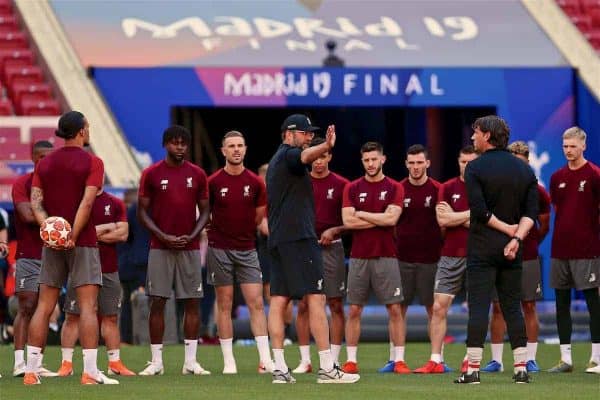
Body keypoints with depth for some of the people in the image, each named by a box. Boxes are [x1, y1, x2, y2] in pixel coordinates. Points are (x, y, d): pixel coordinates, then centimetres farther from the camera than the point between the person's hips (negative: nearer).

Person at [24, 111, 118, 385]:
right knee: (88, 306, -5)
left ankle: (31, 370, 3)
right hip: (82, 244, -4)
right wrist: (73, 236, -16)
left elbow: (35, 202, 0)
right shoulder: (92, 162, -4)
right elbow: (87, 202, -15)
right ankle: (90, 372, -11)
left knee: (44, 307, 6)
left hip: (52, 243, 5)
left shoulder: (45, 164, 10)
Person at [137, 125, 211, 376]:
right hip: (160, 248, -2)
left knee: (192, 303, 0)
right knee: (157, 303, -3)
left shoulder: (197, 174, 7)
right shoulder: (151, 174, 1)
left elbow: (204, 211, 10)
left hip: (190, 247, 2)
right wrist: (163, 237, -10)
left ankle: (190, 361, 5)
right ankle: (156, 361, 1)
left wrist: (192, 236, -6)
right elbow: (142, 211, 1)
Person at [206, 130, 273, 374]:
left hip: (247, 250, 2)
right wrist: (218, 230, 8)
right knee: (224, 305, 2)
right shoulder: (213, 182, -3)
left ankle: (266, 360, -7)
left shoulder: (255, 183, 2)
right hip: (220, 250, -2)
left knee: (256, 303, -5)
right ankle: (228, 361, 6)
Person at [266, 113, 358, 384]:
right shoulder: (289, 155, -6)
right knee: (316, 299, -10)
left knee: (278, 301, 3)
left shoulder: (275, 161, 23)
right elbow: (306, 155, -31)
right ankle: (327, 368, -13)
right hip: (299, 238, -10)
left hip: (277, 240, 10)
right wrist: (326, 146, -51)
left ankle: (279, 368, 0)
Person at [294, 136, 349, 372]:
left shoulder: (341, 185, 2)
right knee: (303, 305, 0)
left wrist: (334, 231, -11)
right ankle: (305, 361, 4)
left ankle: (334, 360, 3)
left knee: (336, 305, -2)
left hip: (331, 247, -1)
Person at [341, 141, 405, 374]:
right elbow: (348, 221, -5)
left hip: (386, 257, -1)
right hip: (359, 257, 1)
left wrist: (361, 214, -5)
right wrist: (380, 220, -7)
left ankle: (398, 359, 1)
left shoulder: (394, 188, 4)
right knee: (354, 310, 1)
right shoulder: (353, 189, 8)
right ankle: (351, 360, 5)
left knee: (394, 309, -2)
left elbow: (392, 218, -11)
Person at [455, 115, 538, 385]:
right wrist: (516, 236, -8)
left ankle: (473, 370, -9)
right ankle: (521, 369, 6)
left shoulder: (475, 168, -6)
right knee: (512, 307, 9)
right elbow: (531, 212, 1)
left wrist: (506, 228, -4)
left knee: (478, 307, -5)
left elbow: (479, 210, -14)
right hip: (512, 251, 5)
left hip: (482, 248, -4)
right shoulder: (525, 170, 9)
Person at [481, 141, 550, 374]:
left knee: (529, 307, 2)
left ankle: (530, 359, 8)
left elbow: (544, 226, 11)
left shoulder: (537, 192, 0)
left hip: (528, 258, 0)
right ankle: (496, 360, 4)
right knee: (498, 307, 0)